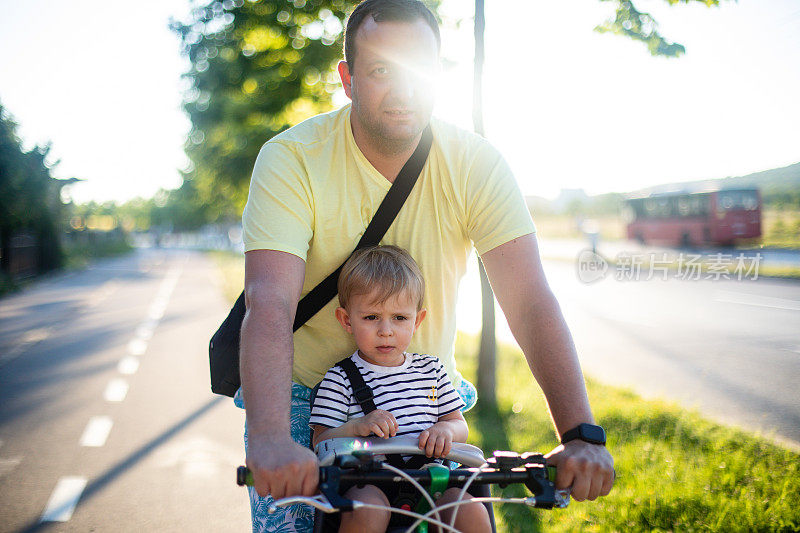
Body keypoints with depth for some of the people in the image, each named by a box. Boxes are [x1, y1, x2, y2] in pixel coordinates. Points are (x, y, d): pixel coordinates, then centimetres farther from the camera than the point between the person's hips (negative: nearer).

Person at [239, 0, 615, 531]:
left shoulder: (477, 165, -15)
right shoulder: (291, 159, -20)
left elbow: (530, 302, -23)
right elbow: (269, 304, -32)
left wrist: (581, 434, -35)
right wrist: (269, 438, -48)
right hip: (307, 389, -1)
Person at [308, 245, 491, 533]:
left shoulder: (431, 369, 14)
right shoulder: (339, 379, 0)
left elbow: (460, 424, 16)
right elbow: (321, 444, -4)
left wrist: (446, 429, -8)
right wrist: (357, 428, -23)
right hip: (368, 482, -3)